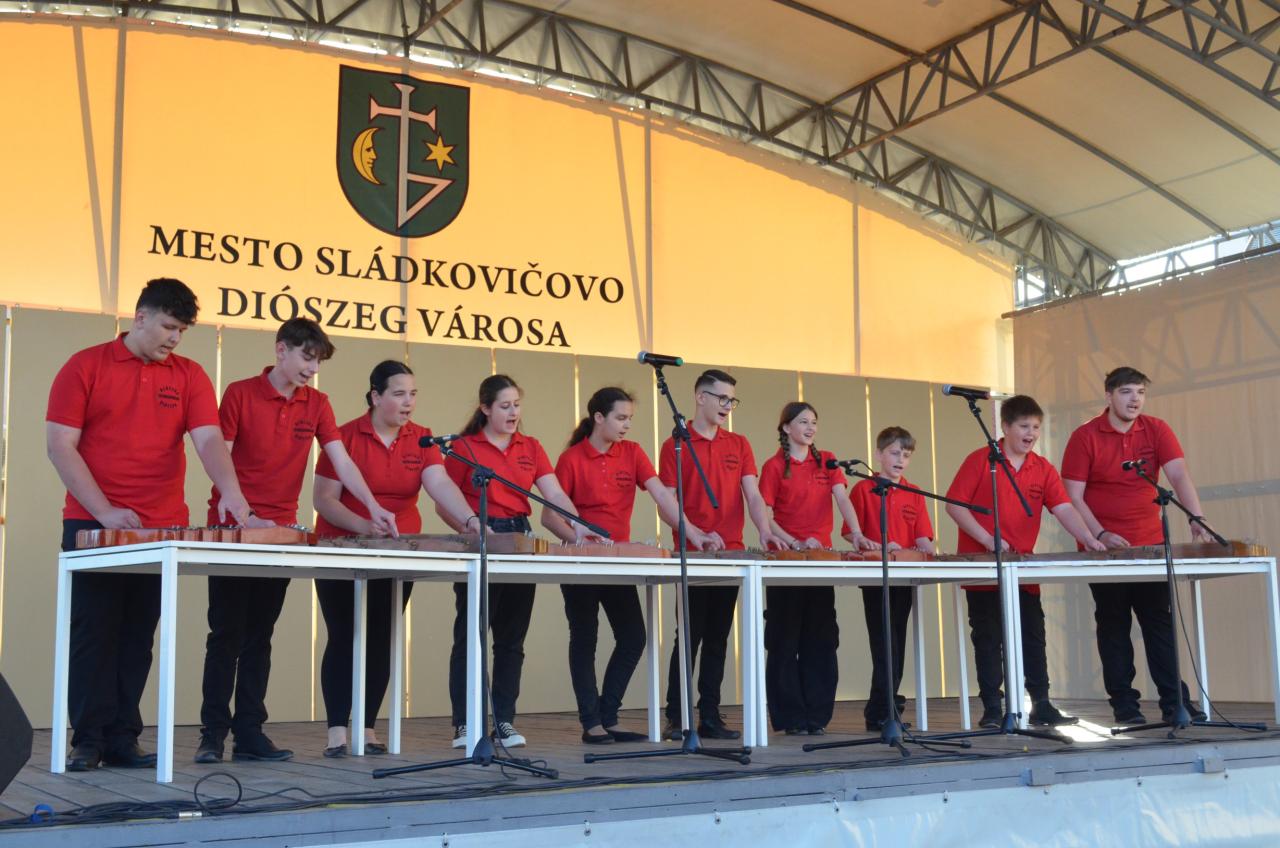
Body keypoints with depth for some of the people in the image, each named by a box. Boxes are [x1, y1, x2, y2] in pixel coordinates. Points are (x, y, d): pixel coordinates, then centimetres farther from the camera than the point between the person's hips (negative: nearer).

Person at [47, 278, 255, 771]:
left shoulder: (189, 376, 7)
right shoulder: (86, 367, 0)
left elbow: (209, 439, -5)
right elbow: (60, 445, -4)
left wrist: (231, 492, -25)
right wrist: (105, 512, -13)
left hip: (162, 528, 3)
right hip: (92, 527, -2)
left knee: (137, 637, 7)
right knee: (93, 633, 1)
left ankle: (123, 740, 13)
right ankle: (88, 741, 8)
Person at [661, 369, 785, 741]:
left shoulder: (739, 445, 11)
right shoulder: (676, 445, -2)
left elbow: (753, 494, 3)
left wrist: (764, 530, -15)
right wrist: (699, 536, -20)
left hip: (732, 554, 4)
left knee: (717, 639, 8)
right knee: (689, 637, -3)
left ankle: (710, 716, 13)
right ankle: (676, 718, 4)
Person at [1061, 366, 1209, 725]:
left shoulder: (1157, 431, 1)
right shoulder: (1085, 437, -5)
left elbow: (1179, 476, -12)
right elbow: (1073, 497, -7)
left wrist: (1196, 519, -28)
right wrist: (1100, 535, -19)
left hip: (1151, 545, 2)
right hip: (1104, 548, -2)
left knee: (1160, 623, 4)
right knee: (1114, 625, 4)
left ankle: (1175, 703, 8)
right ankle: (1124, 705, 10)